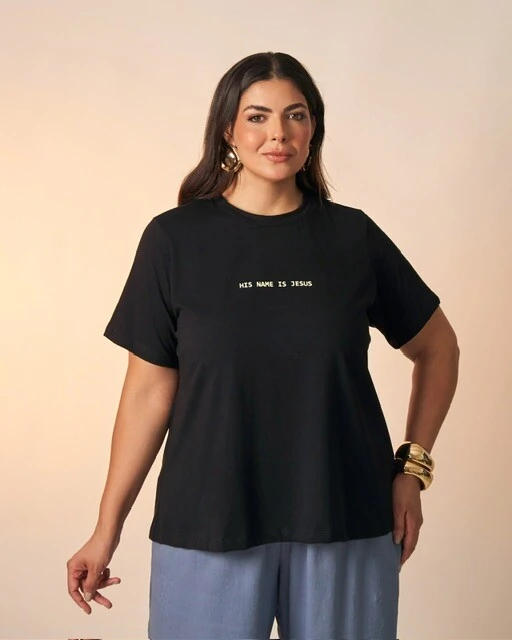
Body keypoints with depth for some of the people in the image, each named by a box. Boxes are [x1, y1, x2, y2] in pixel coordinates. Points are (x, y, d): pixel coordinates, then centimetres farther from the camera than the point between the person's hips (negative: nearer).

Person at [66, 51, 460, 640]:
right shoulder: (174, 239, -2)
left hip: (347, 525, 1)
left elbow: (437, 349, 13)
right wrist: (107, 528, 0)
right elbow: (149, 390, 0)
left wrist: (413, 467, 5)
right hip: (209, 526, -1)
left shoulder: (353, 236, 1)